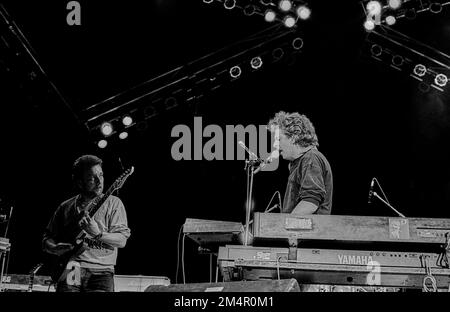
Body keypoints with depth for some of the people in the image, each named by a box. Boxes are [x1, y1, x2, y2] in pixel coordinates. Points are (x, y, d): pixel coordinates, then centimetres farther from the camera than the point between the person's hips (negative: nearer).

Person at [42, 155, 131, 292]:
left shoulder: (113, 203, 7)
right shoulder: (65, 207, 14)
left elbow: (122, 239, -1)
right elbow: (47, 239, 18)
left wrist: (98, 234, -17)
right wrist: (55, 248, -3)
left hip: (100, 272, -1)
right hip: (70, 270, 2)